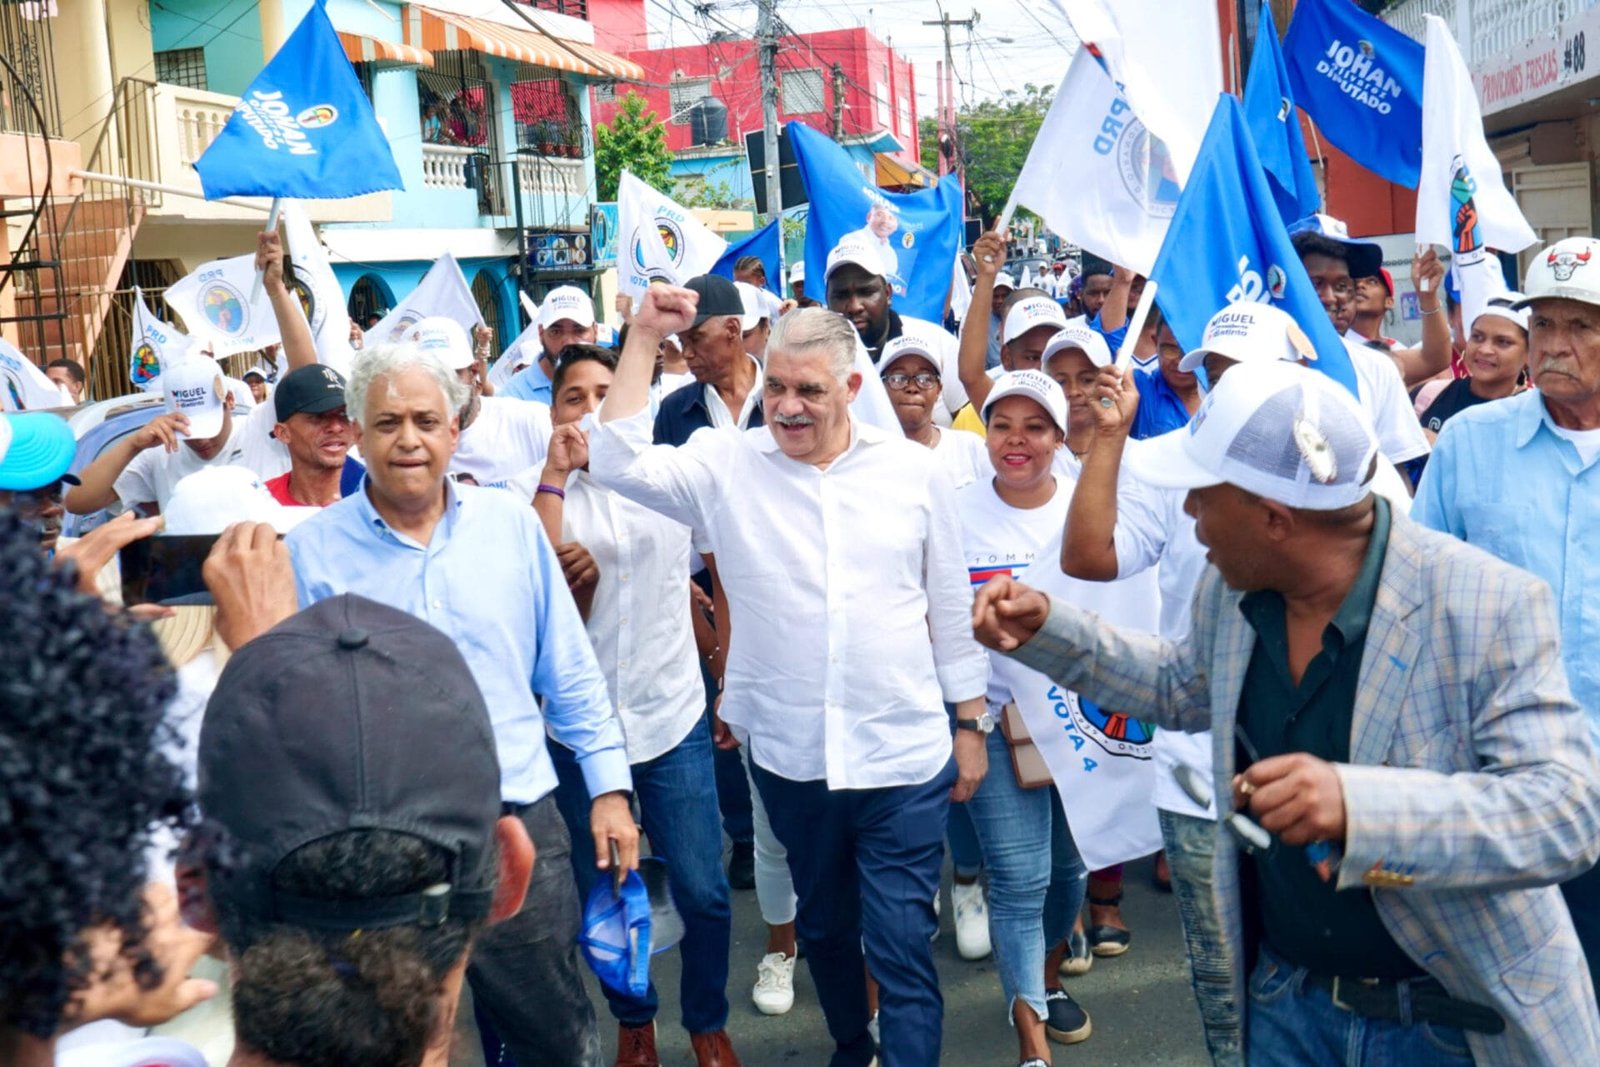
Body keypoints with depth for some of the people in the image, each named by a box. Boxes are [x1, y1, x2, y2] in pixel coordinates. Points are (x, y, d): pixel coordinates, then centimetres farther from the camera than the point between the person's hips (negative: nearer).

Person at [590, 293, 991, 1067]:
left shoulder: (913, 470, -2)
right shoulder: (726, 465, -3)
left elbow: (951, 606, 4)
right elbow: (616, 463, -16)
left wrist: (970, 724, 6)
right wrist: (644, 337, -16)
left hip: (903, 756, -2)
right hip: (789, 756, 2)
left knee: (902, 946, 1)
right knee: (823, 925, 22)